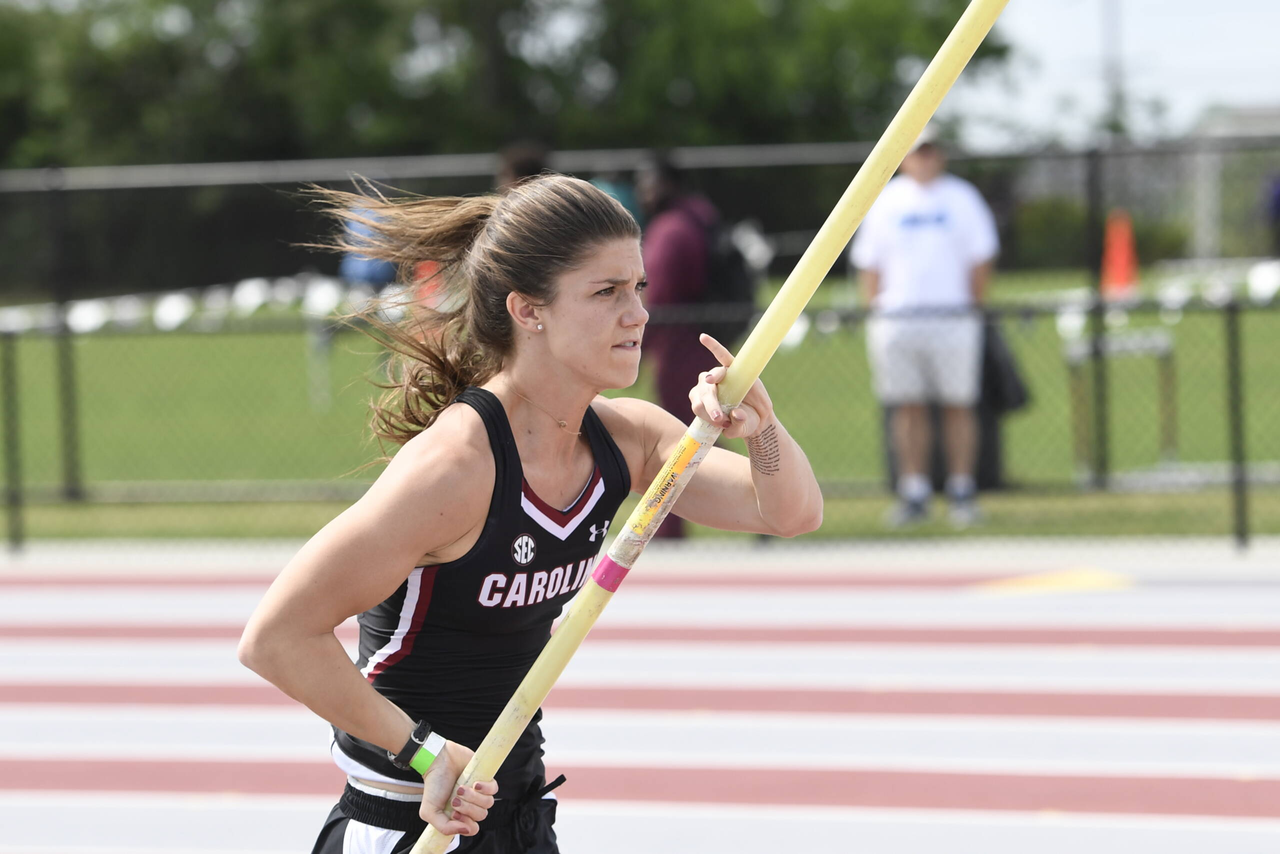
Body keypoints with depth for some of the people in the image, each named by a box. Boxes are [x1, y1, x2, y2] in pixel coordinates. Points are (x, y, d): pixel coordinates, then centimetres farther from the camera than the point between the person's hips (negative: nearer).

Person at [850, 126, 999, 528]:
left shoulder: (962, 198, 8)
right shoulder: (885, 201, 11)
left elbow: (981, 260, 7)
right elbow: (869, 264, 11)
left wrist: (972, 306, 1)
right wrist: (878, 308, 1)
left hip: (953, 318, -1)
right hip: (897, 321, 1)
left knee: (958, 405, -2)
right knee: (908, 408, 1)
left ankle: (962, 492, 5)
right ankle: (914, 493, 5)